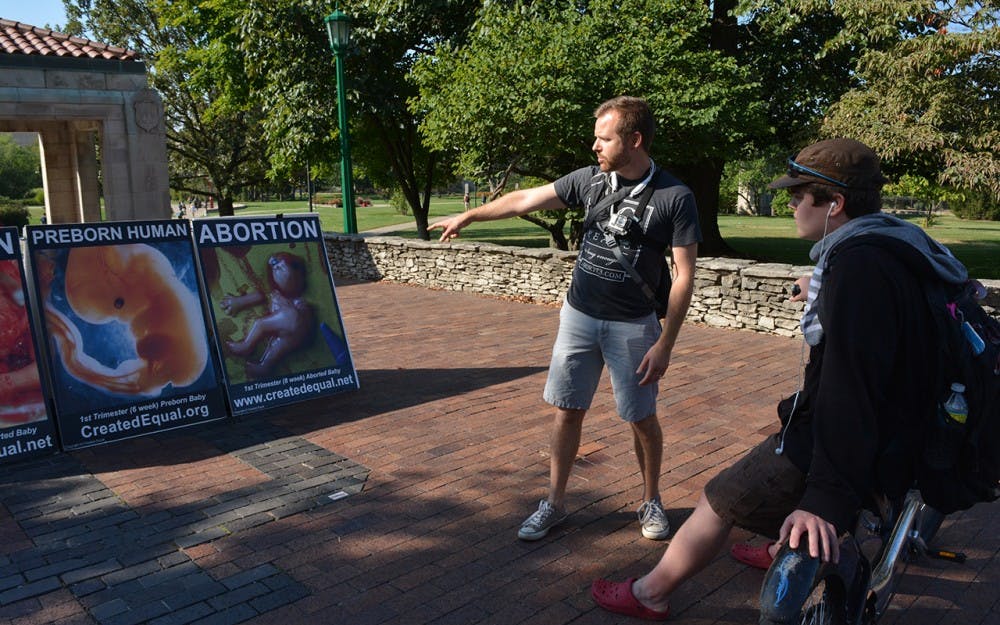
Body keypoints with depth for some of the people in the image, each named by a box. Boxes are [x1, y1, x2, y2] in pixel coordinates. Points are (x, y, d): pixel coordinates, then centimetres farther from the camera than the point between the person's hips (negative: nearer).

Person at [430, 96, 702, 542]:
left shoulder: (675, 197, -12)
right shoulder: (590, 179, -1)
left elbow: (684, 276, -11)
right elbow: (526, 199, 8)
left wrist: (664, 345, -14)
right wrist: (468, 217, 13)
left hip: (633, 325, -3)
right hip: (578, 316, 3)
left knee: (642, 418, 7)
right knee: (567, 410, 8)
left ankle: (651, 502, 31)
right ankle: (554, 504, 23)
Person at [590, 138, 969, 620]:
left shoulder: (859, 267, -28)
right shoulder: (885, 246, 5)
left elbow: (849, 386, -35)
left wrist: (828, 497, -35)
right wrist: (822, 295, 44)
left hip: (857, 452, -10)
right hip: (893, 432, 10)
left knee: (718, 503, -2)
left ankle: (650, 595, 15)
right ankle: (781, 552, 54)